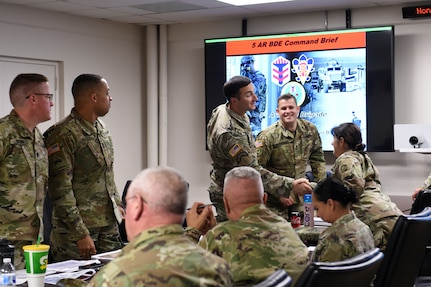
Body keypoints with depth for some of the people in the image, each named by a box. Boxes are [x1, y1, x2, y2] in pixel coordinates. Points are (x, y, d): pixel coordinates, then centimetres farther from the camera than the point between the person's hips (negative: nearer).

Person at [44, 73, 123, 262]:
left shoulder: (102, 129, 12)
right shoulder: (62, 135, -15)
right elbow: (60, 191, -19)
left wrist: (118, 205, 17)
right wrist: (81, 234, -20)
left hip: (109, 226, 8)